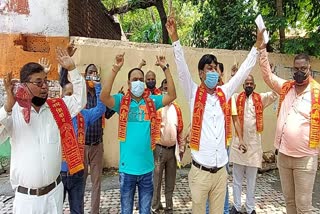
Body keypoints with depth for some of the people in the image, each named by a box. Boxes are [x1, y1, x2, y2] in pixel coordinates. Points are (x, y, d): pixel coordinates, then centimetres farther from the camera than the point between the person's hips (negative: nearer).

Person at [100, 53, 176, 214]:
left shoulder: (151, 101, 2)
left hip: (147, 167, 2)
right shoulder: (122, 101, -4)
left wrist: (165, 68, -12)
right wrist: (115, 69, -26)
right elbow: (103, 97, -21)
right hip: (127, 167, -1)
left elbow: (172, 95, -8)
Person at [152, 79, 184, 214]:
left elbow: (180, 129, 12)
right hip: (159, 149, -4)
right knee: (156, 180, 7)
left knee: (170, 181, 14)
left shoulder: (177, 108, 8)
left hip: (173, 149, 4)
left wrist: (181, 147, 12)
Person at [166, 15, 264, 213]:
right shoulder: (194, 93, -4)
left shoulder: (224, 93, 7)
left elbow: (244, 71, 11)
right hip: (200, 172, -3)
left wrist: (257, 45, 12)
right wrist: (175, 37, -21)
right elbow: (182, 67, -14)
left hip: (221, 171, 4)